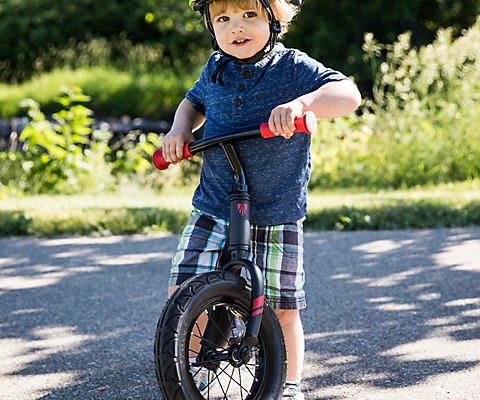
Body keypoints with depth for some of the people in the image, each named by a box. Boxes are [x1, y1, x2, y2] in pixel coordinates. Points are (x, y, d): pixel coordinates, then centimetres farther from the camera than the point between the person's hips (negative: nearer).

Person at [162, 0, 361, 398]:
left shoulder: (293, 67, -6)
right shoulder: (215, 70, 7)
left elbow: (348, 94, -19)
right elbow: (194, 102, 28)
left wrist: (301, 103, -35)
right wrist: (181, 129, 7)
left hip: (277, 215, -3)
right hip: (214, 211, 3)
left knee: (283, 308, 2)